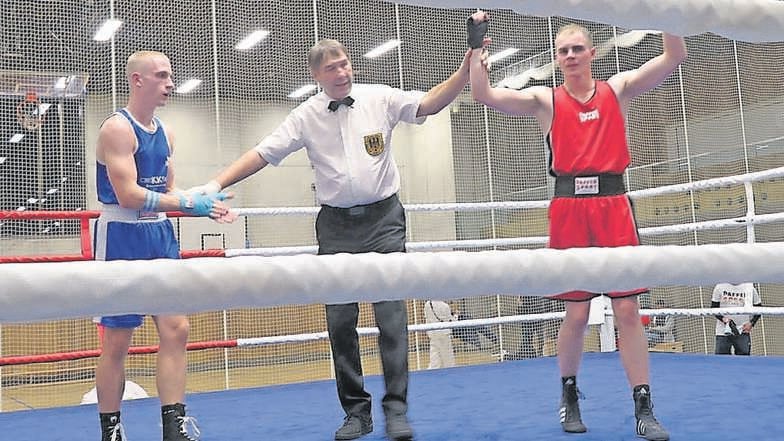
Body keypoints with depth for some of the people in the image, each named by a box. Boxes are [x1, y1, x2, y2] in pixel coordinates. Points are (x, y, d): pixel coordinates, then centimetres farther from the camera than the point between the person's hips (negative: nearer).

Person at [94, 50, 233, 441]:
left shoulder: (164, 133, 13)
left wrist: (205, 206, 0)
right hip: (122, 237, -7)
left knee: (175, 328, 1)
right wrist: (191, 203, -19)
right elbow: (129, 196, -21)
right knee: (117, 340, 1)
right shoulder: (117, 128, -12)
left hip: (160, 236, 7)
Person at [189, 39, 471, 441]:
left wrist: (466, 69, -22)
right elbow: (262, 153, -1)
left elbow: (429, 103, -7)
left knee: (391, 313, -5)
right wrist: (216, 184, -11)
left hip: (383, 219, -1)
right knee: (340, 320, 3)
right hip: (336, 226, 2)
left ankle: (396, 408, 3)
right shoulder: (306, 116, 2)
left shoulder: (379, 98, 1)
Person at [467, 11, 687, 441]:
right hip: (569, 209, -1)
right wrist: (477, 47, -6)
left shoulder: (617, 88, 11)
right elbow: (484, 96, -1)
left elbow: (674, 56, 4)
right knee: (576, 312, 3)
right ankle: (569, 396, 23)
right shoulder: (545, 99, 8)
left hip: (613, 206, 1)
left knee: (628, 309, -1)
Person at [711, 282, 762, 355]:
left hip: (743, 332, 0)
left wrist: (751, 323, -4)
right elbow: (714, 307, 4)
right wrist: (723, 318, -14)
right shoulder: (719, 287, 3)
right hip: (723, 332, 0)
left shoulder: (750, 287, 2)